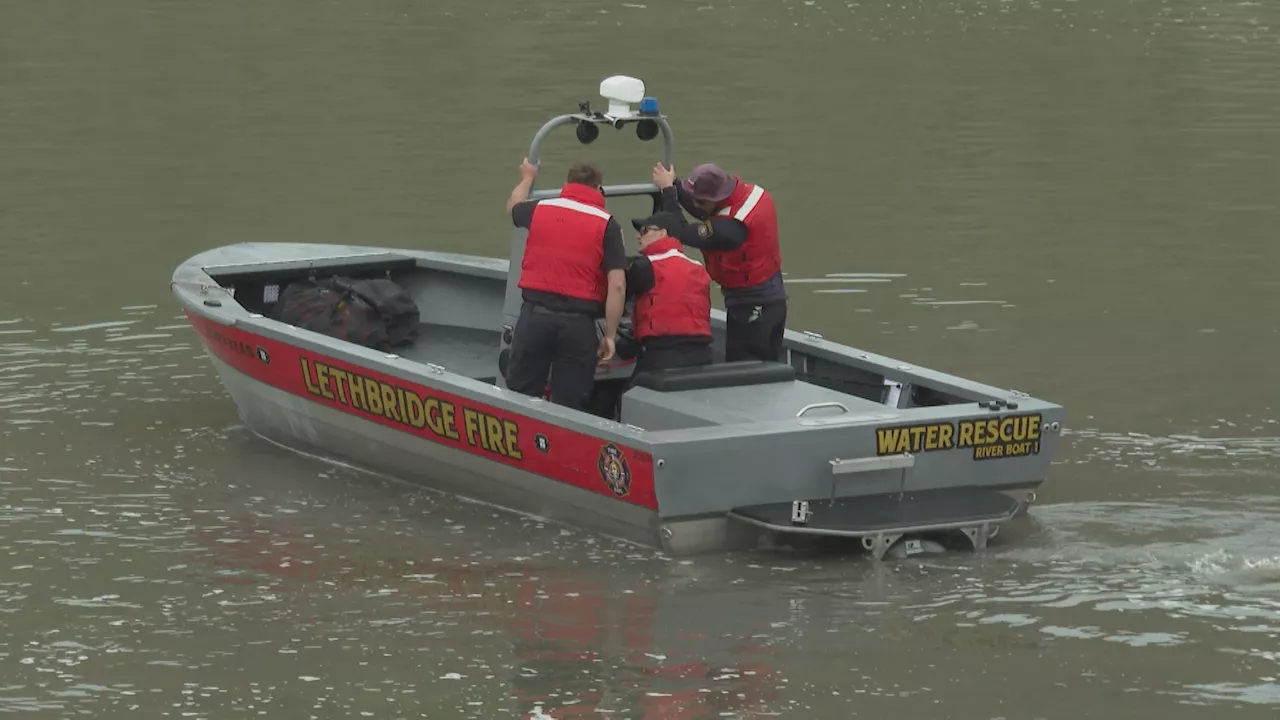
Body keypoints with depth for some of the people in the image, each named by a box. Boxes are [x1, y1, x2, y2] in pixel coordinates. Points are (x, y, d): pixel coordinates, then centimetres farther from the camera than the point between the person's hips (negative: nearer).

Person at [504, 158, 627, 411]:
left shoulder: (540, 209, 7)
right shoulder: (607, 224, -2)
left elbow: (514, 207, 34)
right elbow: (617, 286, -8)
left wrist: (527, 178, 53)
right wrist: (610, 335, -2)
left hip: (535, 314, 2)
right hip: (578, 322, -2)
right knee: (569, 408, 5)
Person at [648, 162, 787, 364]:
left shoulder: (729, 225, -32)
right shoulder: (754, 193, -5)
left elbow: (681, 233, -21)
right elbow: (706, 214, 8)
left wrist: (668, 189, -11)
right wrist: (673, 185, -1)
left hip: (750, 305, -9)